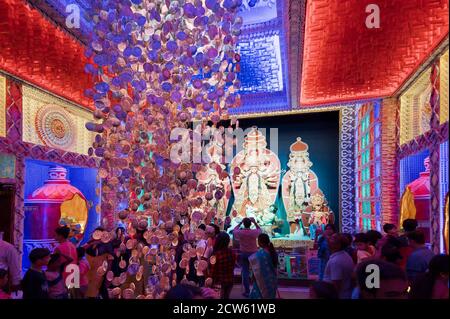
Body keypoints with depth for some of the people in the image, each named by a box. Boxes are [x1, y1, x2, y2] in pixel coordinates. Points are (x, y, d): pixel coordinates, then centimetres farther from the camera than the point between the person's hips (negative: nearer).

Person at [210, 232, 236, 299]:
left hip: (220, 281, -4)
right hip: (230, 280, 5)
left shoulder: (216, 254, -22)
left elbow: (213, 270, -15)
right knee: (227, 297, 21)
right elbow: (233, 266, 5)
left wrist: (211, 280, -2)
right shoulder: (232, 252, -7)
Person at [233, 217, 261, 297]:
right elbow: (259, 229, 10)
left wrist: (240, 222, 10)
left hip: (243, 253, 0)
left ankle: (247, 291, 10)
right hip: (253, 253, 0)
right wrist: (254, 222, 9)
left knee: (245, 272, 6)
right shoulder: (254, 232, -14)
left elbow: (234, 230, 11)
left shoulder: (240, 232, -13)